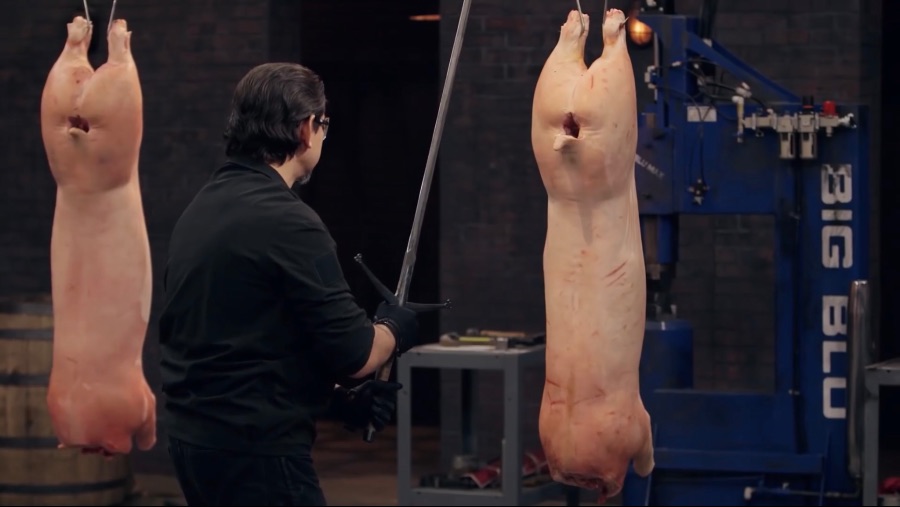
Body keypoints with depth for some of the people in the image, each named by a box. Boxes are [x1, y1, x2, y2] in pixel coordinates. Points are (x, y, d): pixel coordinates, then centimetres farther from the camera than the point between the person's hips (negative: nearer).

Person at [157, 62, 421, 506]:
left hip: (192, 436, 9)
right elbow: (354, 354, -15)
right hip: (256, 450, -9)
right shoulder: (287, 223, -17)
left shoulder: (201, 208, 11)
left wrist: (337, 395, 15)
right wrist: (394, 330, 6)